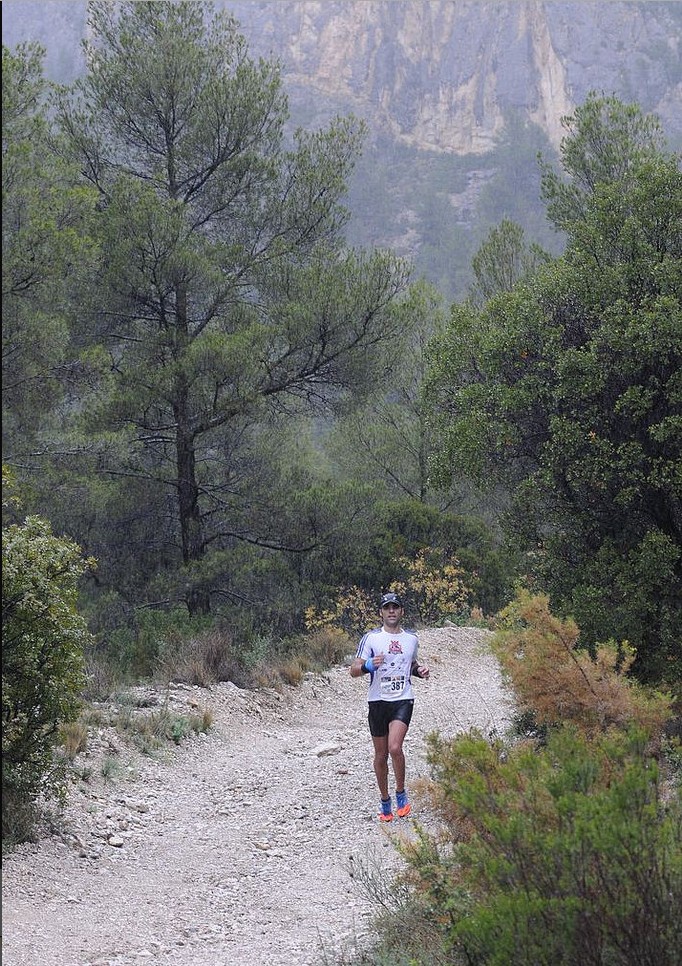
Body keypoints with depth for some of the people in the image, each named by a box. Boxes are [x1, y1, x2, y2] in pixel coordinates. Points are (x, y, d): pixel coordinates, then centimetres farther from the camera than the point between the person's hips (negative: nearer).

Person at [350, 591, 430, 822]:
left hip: (403, 700, 0)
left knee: (395, 748, -20)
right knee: (381, 754, 7)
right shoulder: (371, 638, -1)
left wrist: (420, 670, 5)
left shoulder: (411, 638, 9)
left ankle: (401, 793, 0)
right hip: (378, 700, 0)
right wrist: (369, 665, -24)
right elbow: (354, 671, -4)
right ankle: (385, 801, 23)